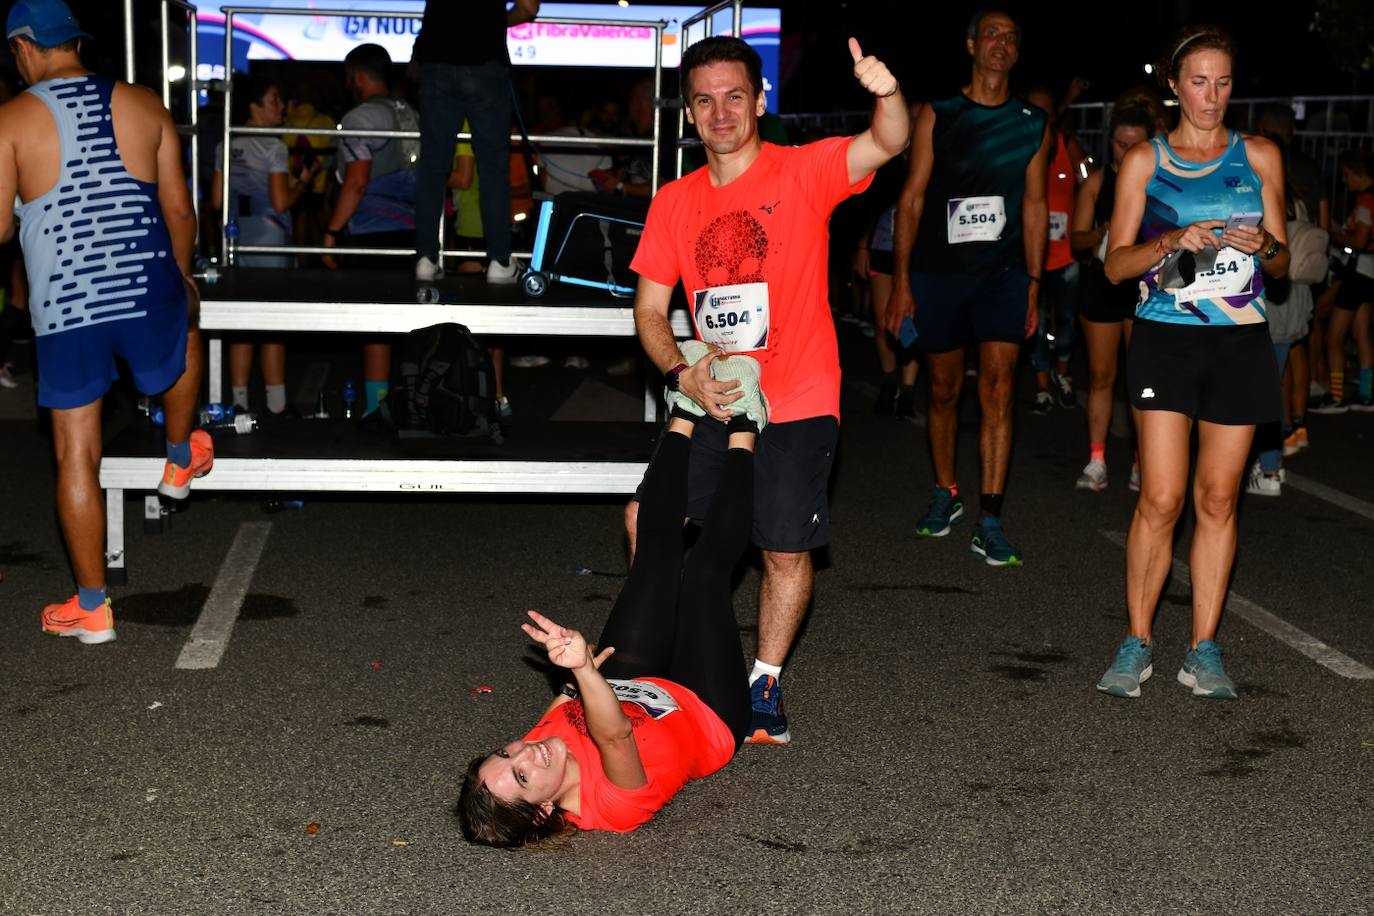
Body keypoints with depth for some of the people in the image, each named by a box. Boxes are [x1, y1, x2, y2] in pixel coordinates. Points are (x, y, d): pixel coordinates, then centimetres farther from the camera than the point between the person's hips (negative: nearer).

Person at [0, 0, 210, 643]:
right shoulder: (145, 107, 4)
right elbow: (179, 210, 8)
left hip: (63, 307, -2)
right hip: (147, 289, 2)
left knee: (76, 456, 8)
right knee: (183, 344, 38)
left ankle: (91, 608, 14)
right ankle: (180, 461, 51)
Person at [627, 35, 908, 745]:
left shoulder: (803, 172, -7)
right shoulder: (674, 202, 6)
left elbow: (886, 145, -24)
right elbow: (650, 308, 7)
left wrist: (887, 95, -47)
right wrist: (682, 375, -11)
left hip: (797, 407, -4)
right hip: (712, 403, 4)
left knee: (786, 551, 0)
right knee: (645, 516, 1)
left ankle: (765, 683, 22)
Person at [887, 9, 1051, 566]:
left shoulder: (1032, 125, 8)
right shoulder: (937, 117, 3)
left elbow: (1035, 207, 11)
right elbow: (912, 198, 1)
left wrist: (1034, 284, 6)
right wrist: (901, 281, -4)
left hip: (1003, 274, 0)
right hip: (939, 271, 0)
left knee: (998, 390, -8)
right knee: (944, 390, 10)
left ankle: (989, 523, -8)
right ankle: (945, 494, 30)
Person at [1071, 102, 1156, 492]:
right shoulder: (1097, 182, 4)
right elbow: (1076, 239, 1)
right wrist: (1101, 235, -19)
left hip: (1144, 286, -2)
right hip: (1101, 284, 2)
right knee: (1100, 374, 5)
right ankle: (1096, 460, 11)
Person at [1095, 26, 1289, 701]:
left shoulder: (1259, 157, 11)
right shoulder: (1144, 161, 6)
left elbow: (1282, 265, 13)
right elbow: (1116, 264, 3)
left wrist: (1264, 246, -10)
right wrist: (1173, 242, -15)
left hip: (1240, 341, 2)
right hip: (1165, 338, -2)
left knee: (1217, 498, 4)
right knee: (1161, 499, -8)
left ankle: (1204, 649, 12)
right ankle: (1136, 643, 6)